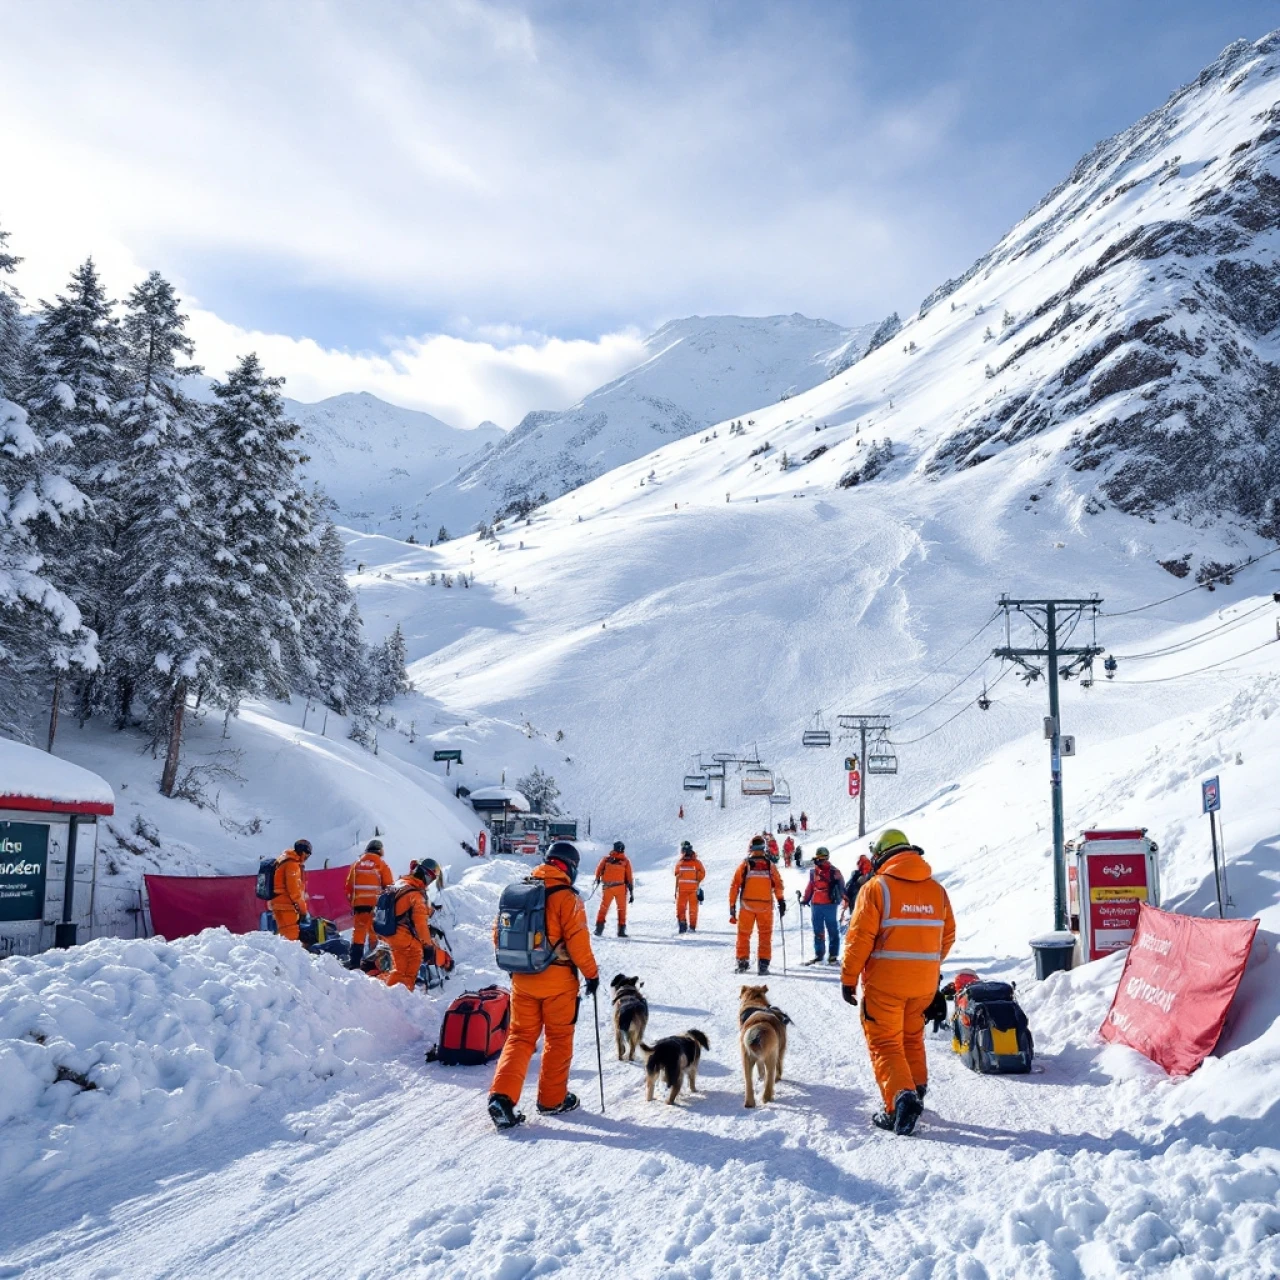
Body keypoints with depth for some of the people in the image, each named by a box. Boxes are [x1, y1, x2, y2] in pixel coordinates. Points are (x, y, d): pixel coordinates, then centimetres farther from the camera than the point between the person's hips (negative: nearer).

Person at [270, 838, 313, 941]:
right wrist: (303, 909, -13)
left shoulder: (284, 861, 18)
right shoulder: (292, 864, -13)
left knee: (286, 936, 12)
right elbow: (294, 890, -18)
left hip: (279, 905, 10)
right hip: (286, 907, -10)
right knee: (291, 937, -13)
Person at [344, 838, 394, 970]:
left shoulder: (357, 863, 11)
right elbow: (389, 885, -1)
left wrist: (351, 901, 19)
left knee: (359, 930, 6)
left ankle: (354, 961, 2)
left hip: (359, 903, 3)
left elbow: (349, 885, 12)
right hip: (376, 903, -3)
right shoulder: (381, 864, 0)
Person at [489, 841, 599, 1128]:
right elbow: (578, 941, -16)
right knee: (558, 1039, 13)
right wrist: (591, 973, -3)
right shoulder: (567, 897, -13)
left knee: (520, 1037, 11)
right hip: (557, 979, -4)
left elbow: (499, 933, 8)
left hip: (522, 978, 4)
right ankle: (553, 1099, 22)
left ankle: (501, 1095, -5)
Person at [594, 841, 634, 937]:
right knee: (622, 908, 10)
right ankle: (621, 930, 6)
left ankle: (599, 928, 6)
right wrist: (631, 892, 2)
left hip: (607, 887, 1)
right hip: (620, 887, -1)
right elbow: (629, 878, -1)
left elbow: (599, 870, 2)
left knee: (604, 907, 12)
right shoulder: (626, 861, 0)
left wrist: (597, 879, 22)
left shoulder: (606, 858, 3)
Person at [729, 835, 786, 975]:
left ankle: (742, 962, 10)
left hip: (747, 905, 0)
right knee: (765, 935, 8)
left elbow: (735, 886, -3)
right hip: (766, 905, 0)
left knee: (744, 934, 11)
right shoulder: (770, 865, -1)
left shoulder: (745, 865, -2)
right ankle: (763, 964, 3)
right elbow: (778, 884, -1)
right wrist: (781, 901, 7)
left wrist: (732, 906, 2)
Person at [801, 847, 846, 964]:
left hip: (830, 905, -5)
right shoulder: (813, 871, 8)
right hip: (815, 905, 5)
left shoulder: (834, 872, -4)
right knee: (818, 931, 11)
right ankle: (818, 955, 19)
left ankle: (833, 955, 6)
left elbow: (841, 887, -2)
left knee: (832, 931, 1)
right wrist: (805, 899, 14)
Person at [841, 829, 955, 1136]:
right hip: (925, 981, 5)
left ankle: (901, 1098, -15)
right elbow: (948, 935, 13)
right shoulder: (936, 890, 7)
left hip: (885, 981, -5)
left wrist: (848, 979, -5)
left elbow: (859, 937, -12)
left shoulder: (876, 887, -9)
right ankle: (916, 1093, 27)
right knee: (912, 1038, 22)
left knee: (884, 1042, 1)